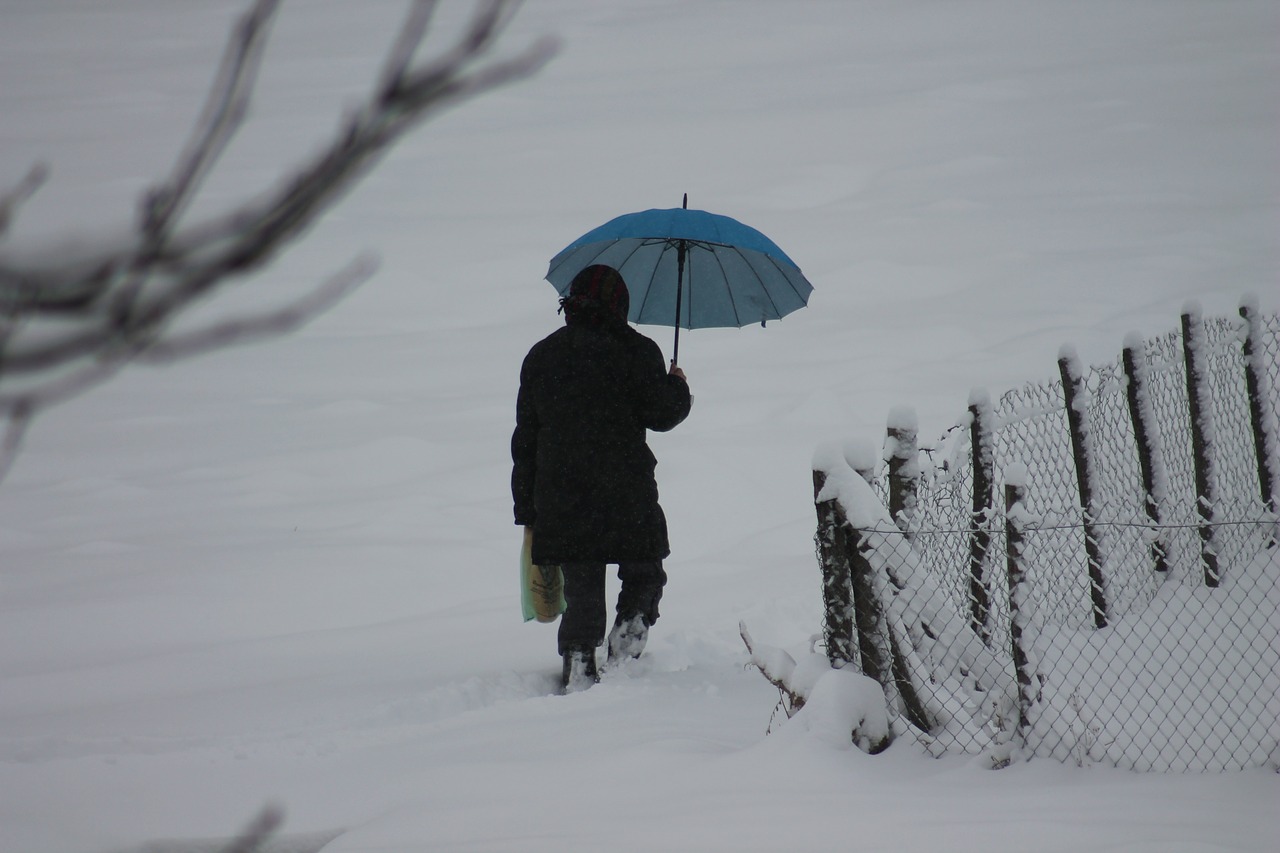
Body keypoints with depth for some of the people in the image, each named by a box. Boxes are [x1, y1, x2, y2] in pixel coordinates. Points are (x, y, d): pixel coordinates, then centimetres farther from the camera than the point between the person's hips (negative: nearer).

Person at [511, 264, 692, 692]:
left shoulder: (540, 356, 12)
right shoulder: (634, 351, -3)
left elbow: (525, 438, 13)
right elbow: (660, 414, -7)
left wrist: (527, 510, 16)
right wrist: (678, 386, 16)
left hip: (560, 497, 3)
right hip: (627, 495, -3)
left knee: (581, 592, 7)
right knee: (644, 576, 16)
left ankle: (578, 670, -5)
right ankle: (628, 636, -4)